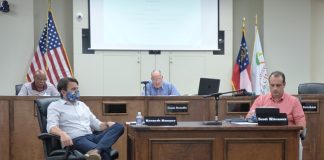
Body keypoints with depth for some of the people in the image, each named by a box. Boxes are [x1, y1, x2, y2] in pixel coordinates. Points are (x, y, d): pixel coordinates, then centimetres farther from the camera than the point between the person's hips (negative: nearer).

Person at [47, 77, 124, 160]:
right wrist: (62, 134, -34)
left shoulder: (82, 104, 28)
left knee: (119, 127, -22)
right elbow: (51, 126, -10)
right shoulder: (55, 106, 8)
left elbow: (96, 124, 26)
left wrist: (107, 124, 2)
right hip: (75, 140, -8)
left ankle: (96, 151, -44)